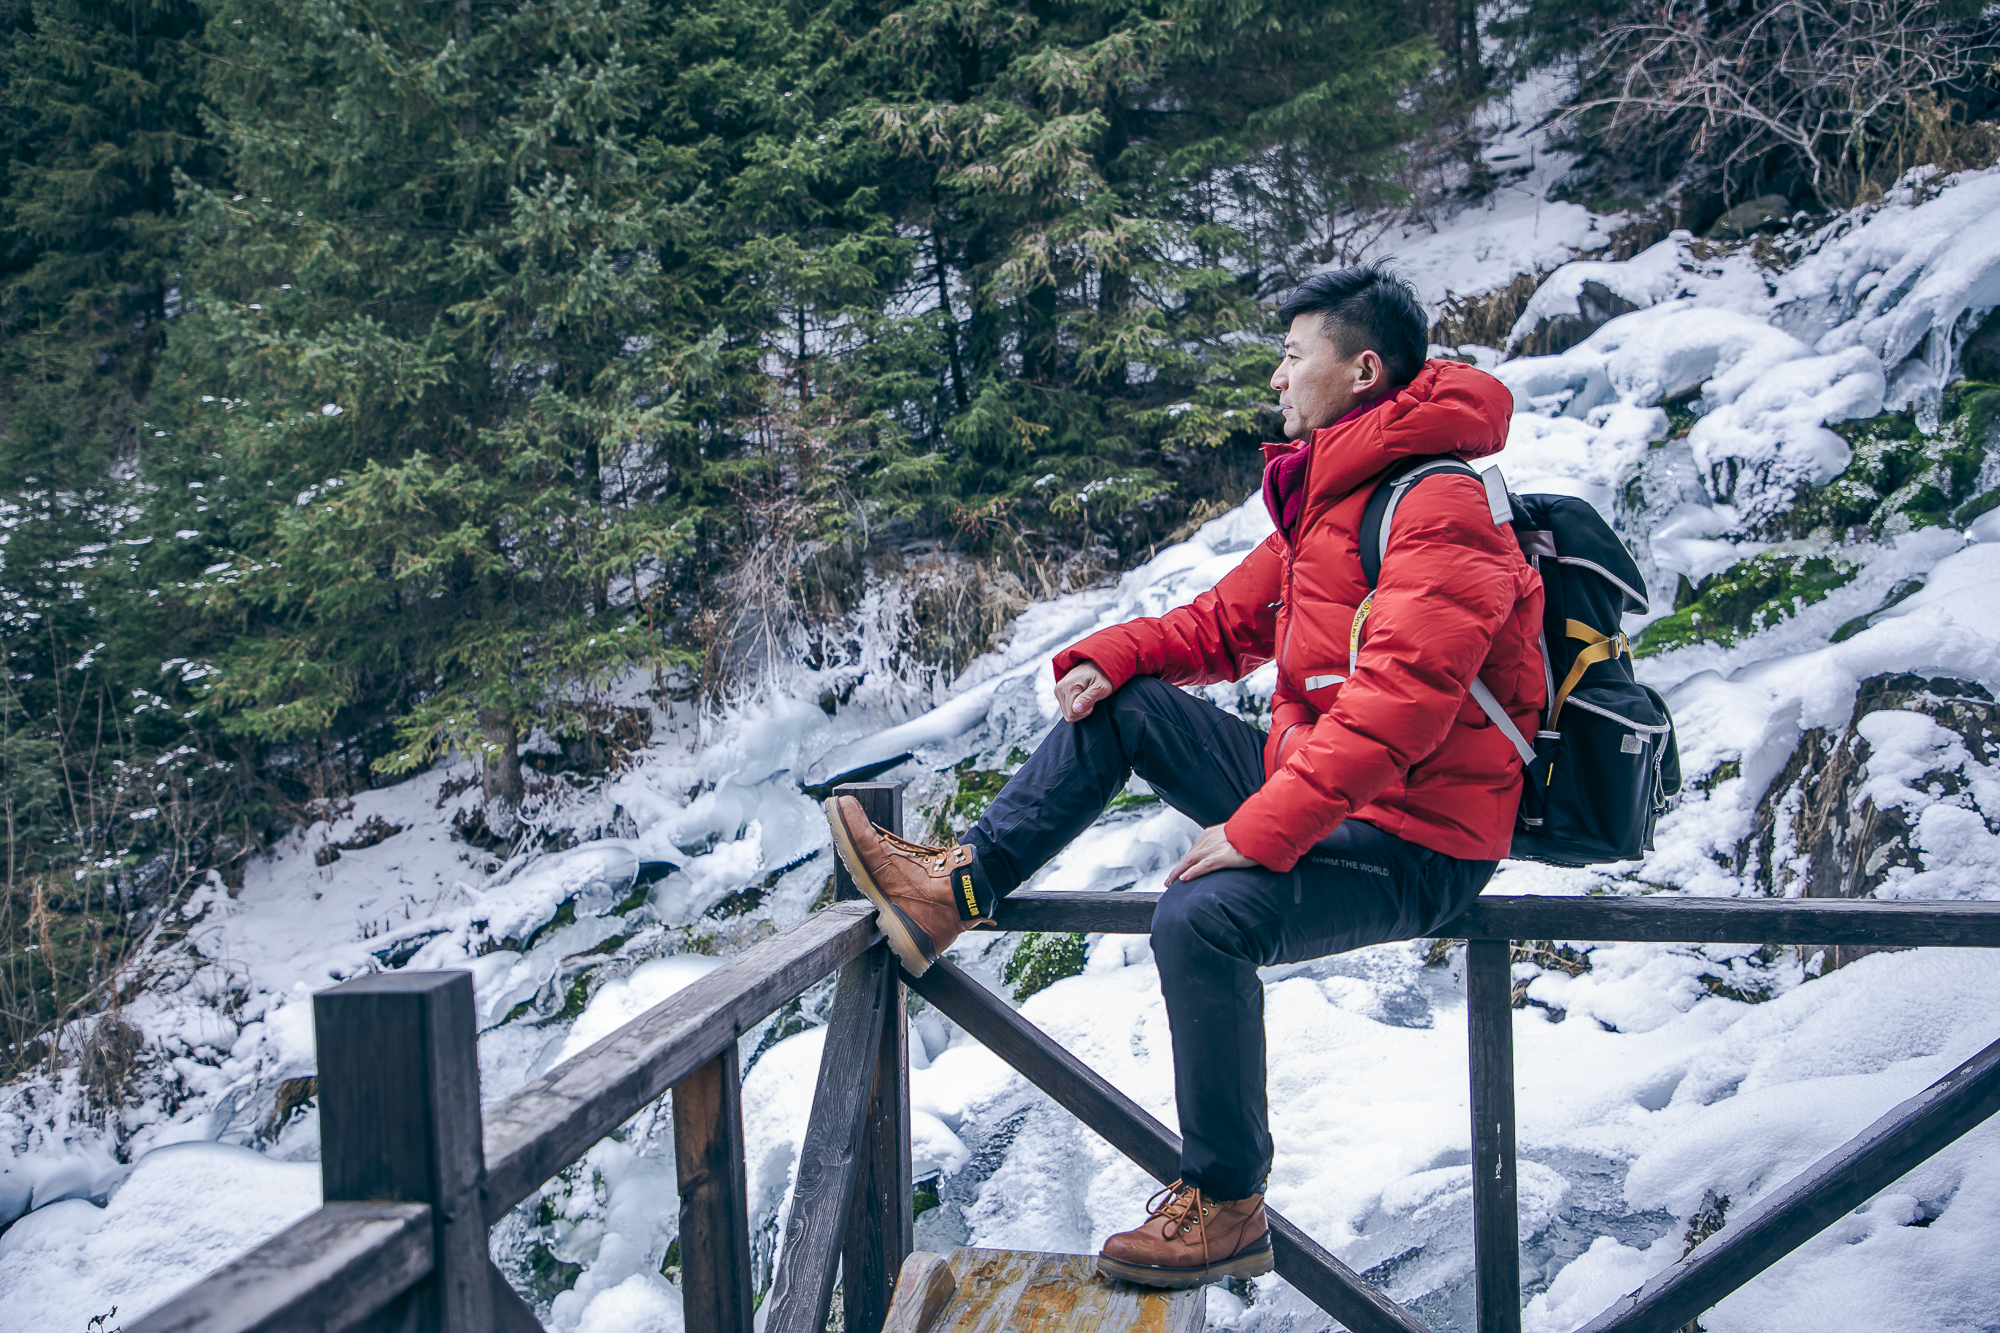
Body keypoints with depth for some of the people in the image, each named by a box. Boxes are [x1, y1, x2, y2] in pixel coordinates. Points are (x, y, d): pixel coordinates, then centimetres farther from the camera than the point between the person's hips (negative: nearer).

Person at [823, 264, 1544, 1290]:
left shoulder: (1438, 509, -19)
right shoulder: (1325, 495, 13)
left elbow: (1394, 702, -30)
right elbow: (1227, 622, 17)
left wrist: (1257, 831, -33)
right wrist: (1109, 656, -1)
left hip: (1415, 845, -10)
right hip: (1320, 800, 10)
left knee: (1202, 914, -32)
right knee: (1124, 706, 6)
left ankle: (1225, 1207, -15)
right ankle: (961, 884, 5)